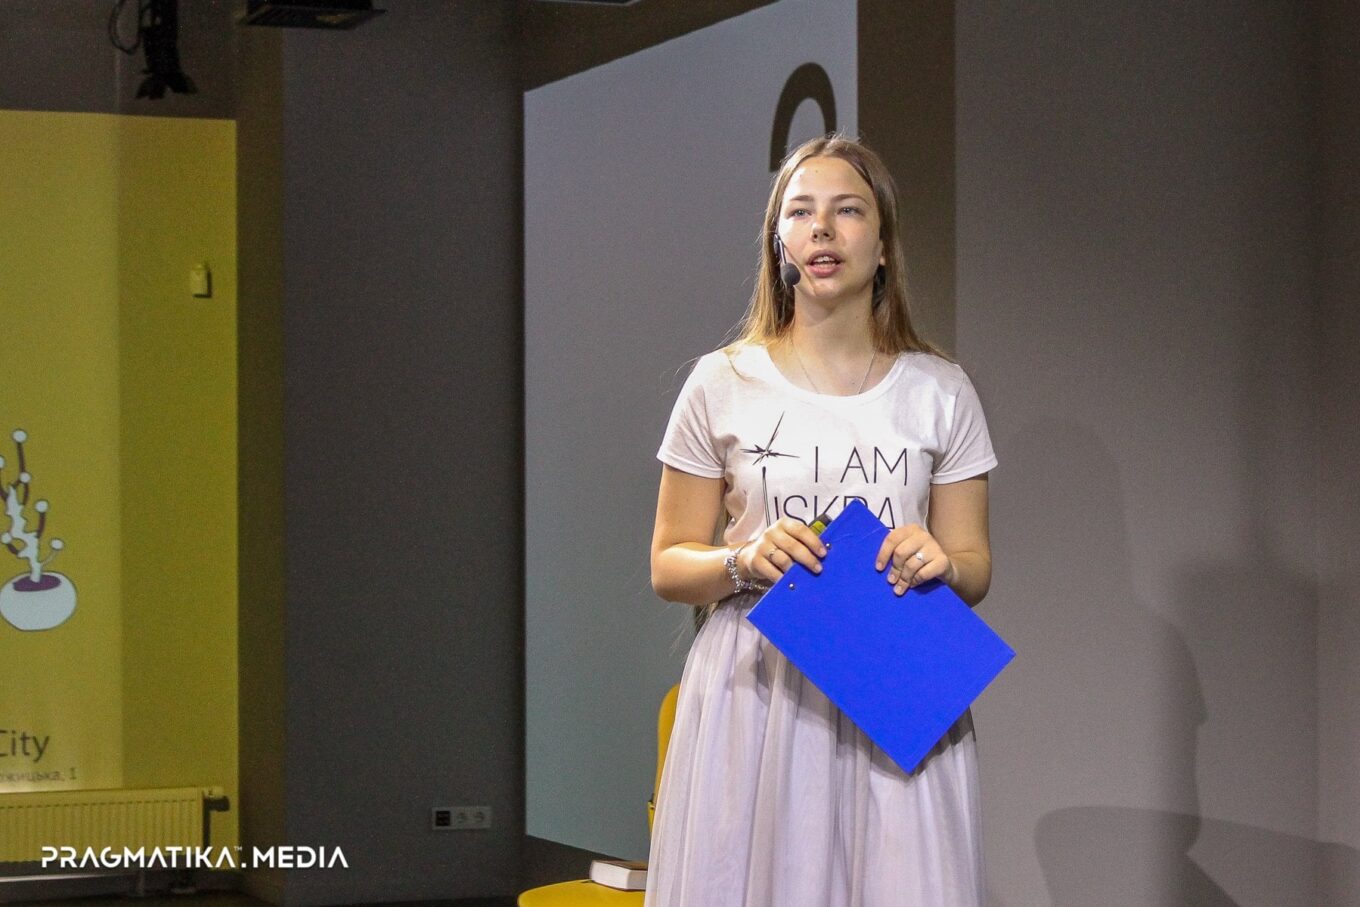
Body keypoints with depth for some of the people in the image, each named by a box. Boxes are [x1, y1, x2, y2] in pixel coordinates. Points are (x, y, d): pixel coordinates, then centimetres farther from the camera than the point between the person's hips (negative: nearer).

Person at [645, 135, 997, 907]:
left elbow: (975, 570, 11)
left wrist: (941, 564, -11)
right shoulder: (723, 385, 4)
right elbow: (668, 565, 7)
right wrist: (744, 561, -13)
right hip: (756, 691, -1)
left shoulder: (941, 393, 8)